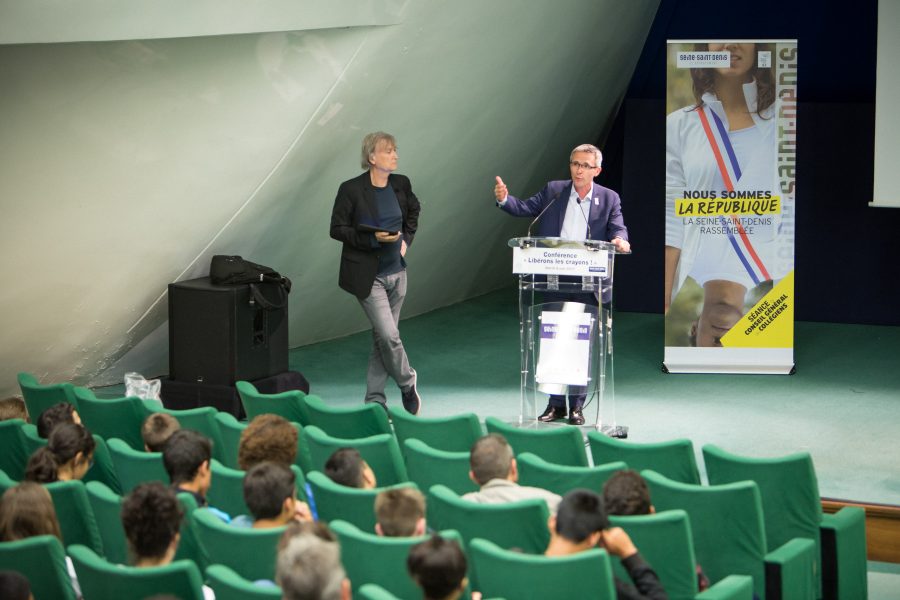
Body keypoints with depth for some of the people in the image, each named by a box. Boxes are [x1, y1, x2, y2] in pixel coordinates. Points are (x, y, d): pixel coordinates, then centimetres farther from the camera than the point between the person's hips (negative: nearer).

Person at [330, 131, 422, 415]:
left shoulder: (401, 184, 2)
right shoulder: (351, 189, -12)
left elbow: (413, 211, 22)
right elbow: (337, 229, -8)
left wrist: (406, 239, 7)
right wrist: (372, 238, -19)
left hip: (396, 272, 5)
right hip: (367, 275, -5)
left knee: (382, 337, 10)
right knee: (389, 335, -11)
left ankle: (375, 400, 18)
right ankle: (407, 383, 15)